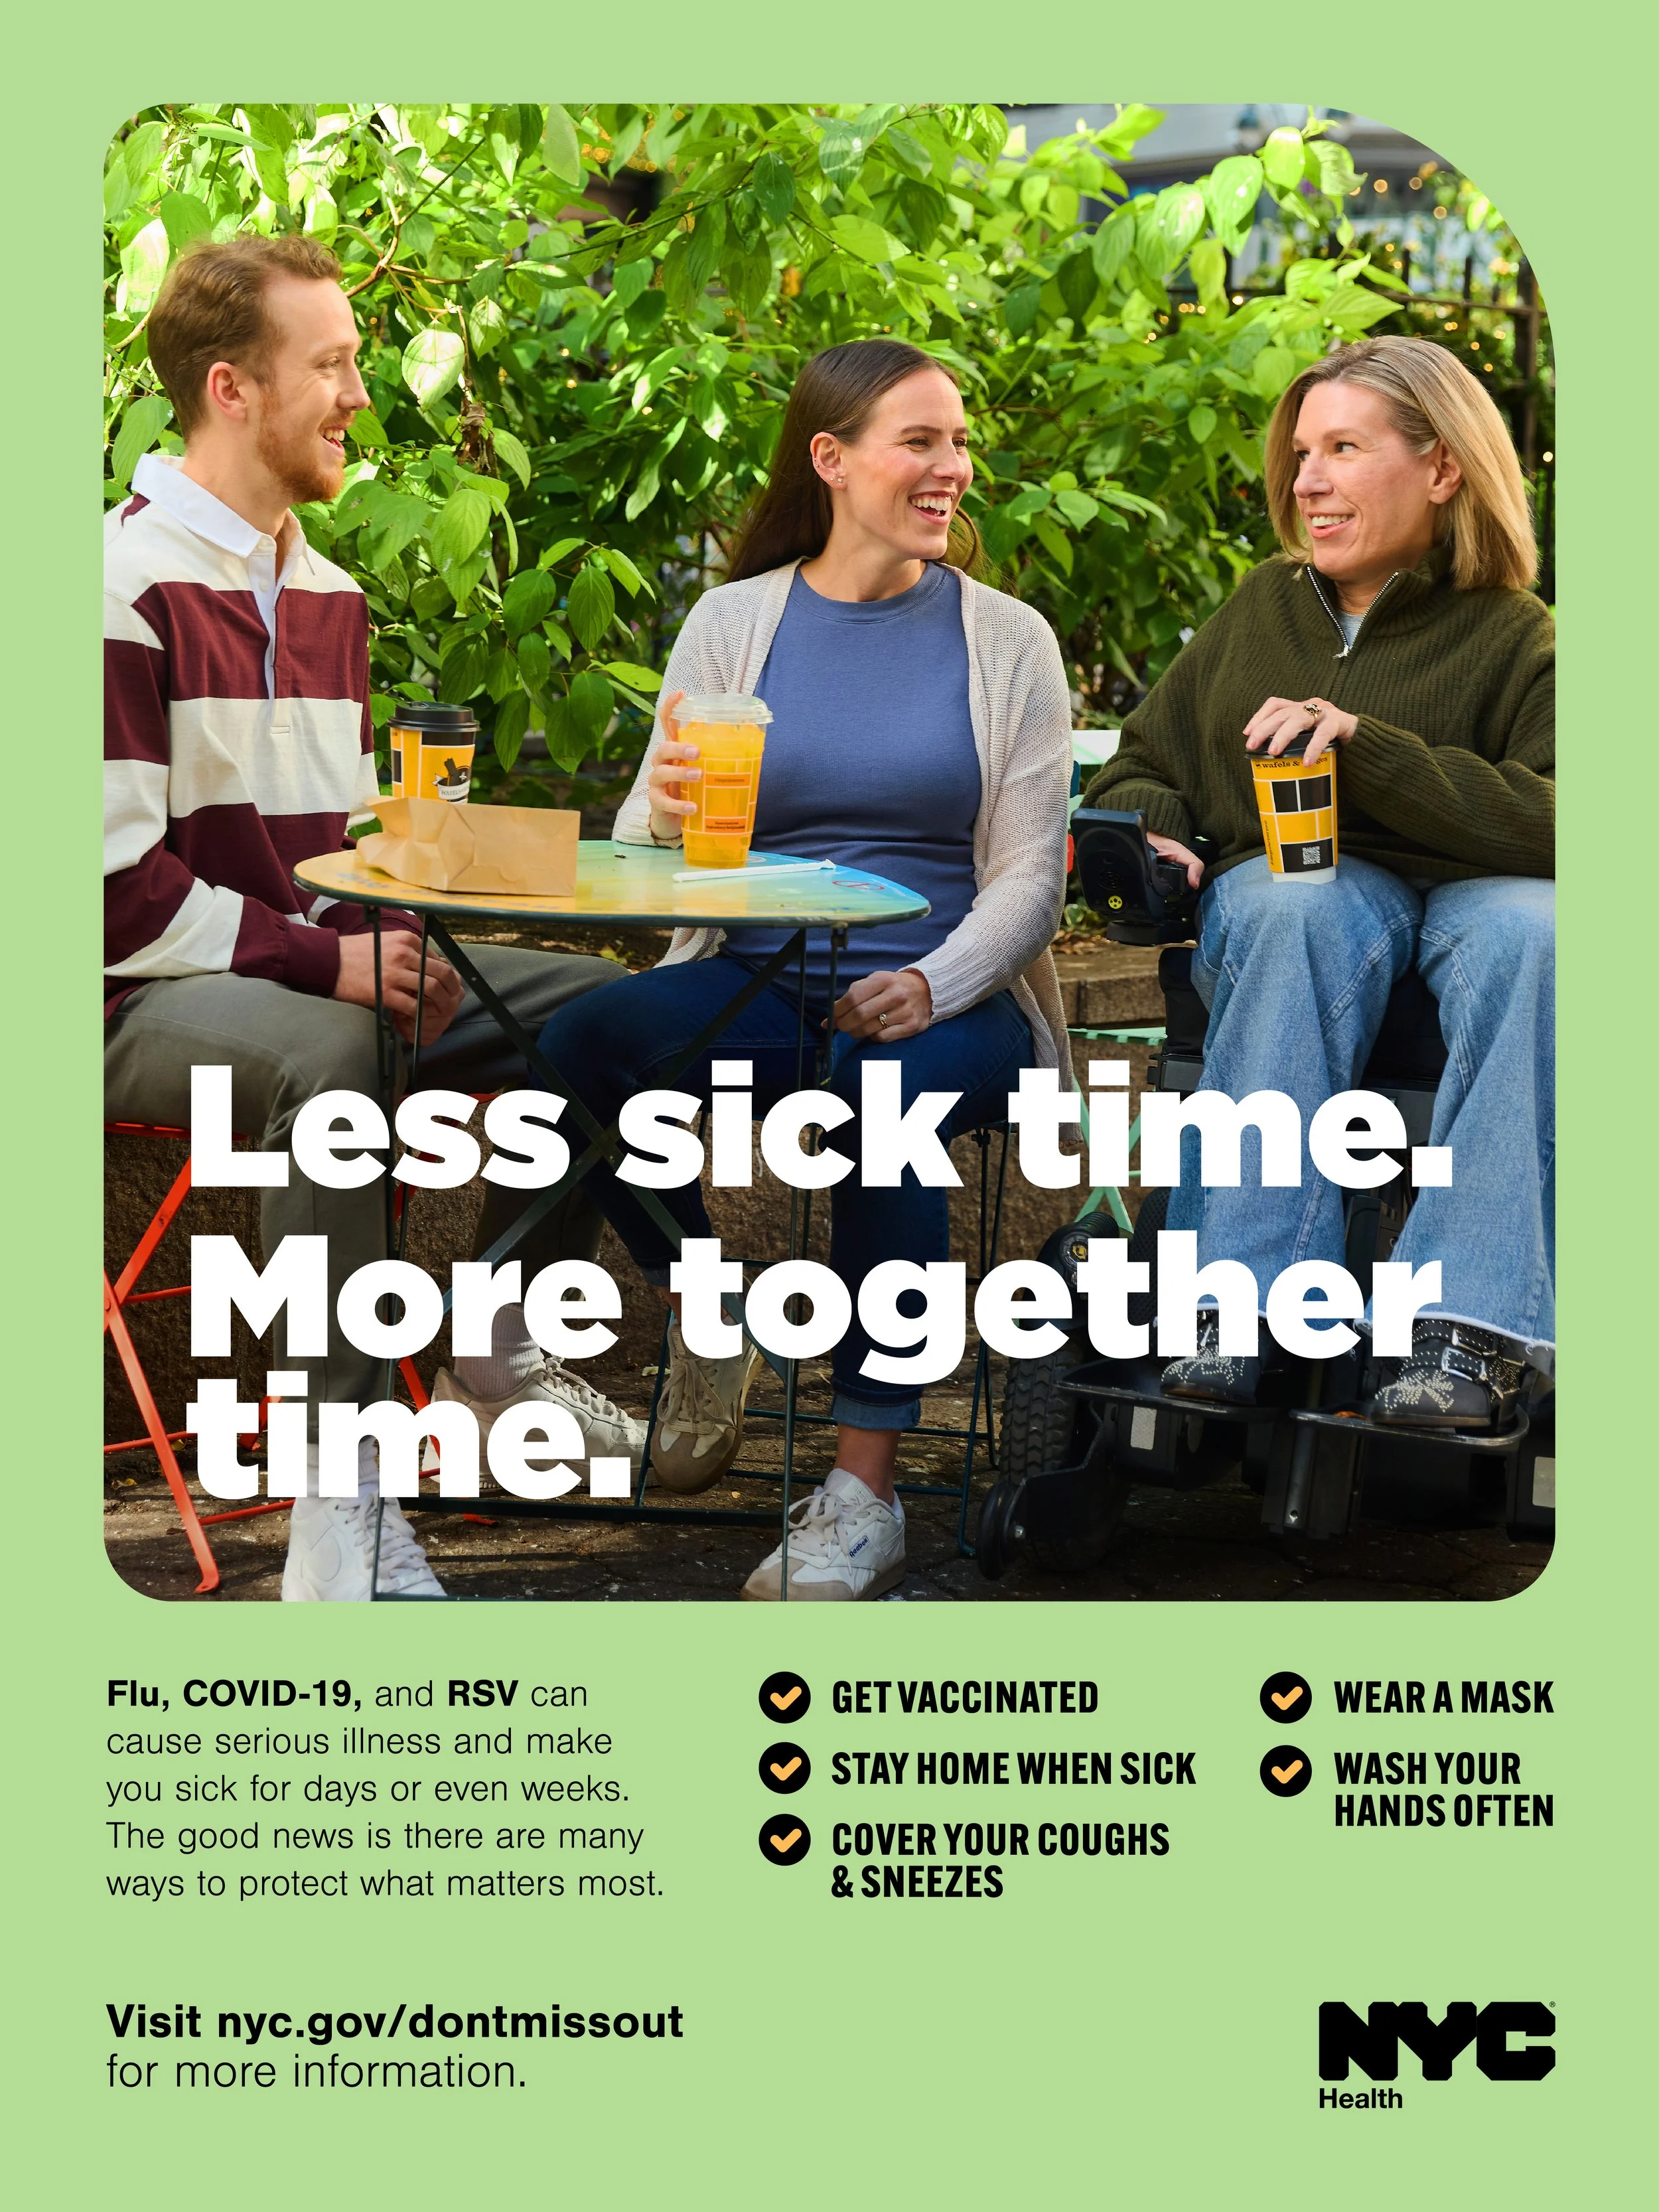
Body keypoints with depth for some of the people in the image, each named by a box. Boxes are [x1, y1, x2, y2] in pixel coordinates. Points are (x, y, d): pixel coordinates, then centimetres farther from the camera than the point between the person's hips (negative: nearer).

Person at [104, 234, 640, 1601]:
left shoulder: (326, 594, 14)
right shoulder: (129, 586, -14)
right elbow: (116, 887, -19)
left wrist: (394, 942, 0)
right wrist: (322, 961, -21)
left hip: (322, 980, 9)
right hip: (151, 1000, -9)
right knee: (334, 1061, -40)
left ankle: (505, 1351, 14)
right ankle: (338, 1507, -37)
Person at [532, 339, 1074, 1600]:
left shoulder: (1004, 640, 7)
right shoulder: (736, 621, 10)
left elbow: (1030, 878, 1)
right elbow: (640, 858, 6)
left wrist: (931, 989, -19)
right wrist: (668, 809, -20)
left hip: (946, 1002, -1)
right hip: (755, 985, 2)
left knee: (886, 1091, -37)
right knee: (584, 1043, -29)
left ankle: (865, 1491, -27)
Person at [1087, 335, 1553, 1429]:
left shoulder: (1512, 640, 2)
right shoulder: (1262, 610, 16)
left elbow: (1552, 824, -16)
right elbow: (1143, 765, 24)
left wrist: (1366, 746, -23)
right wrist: (1148, 835, -1)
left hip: (1466, 897, -2)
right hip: (1290, 884, 2)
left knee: (1529, 927, -38)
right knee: (1303, 909, -36)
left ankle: (1471, 1333, -40)